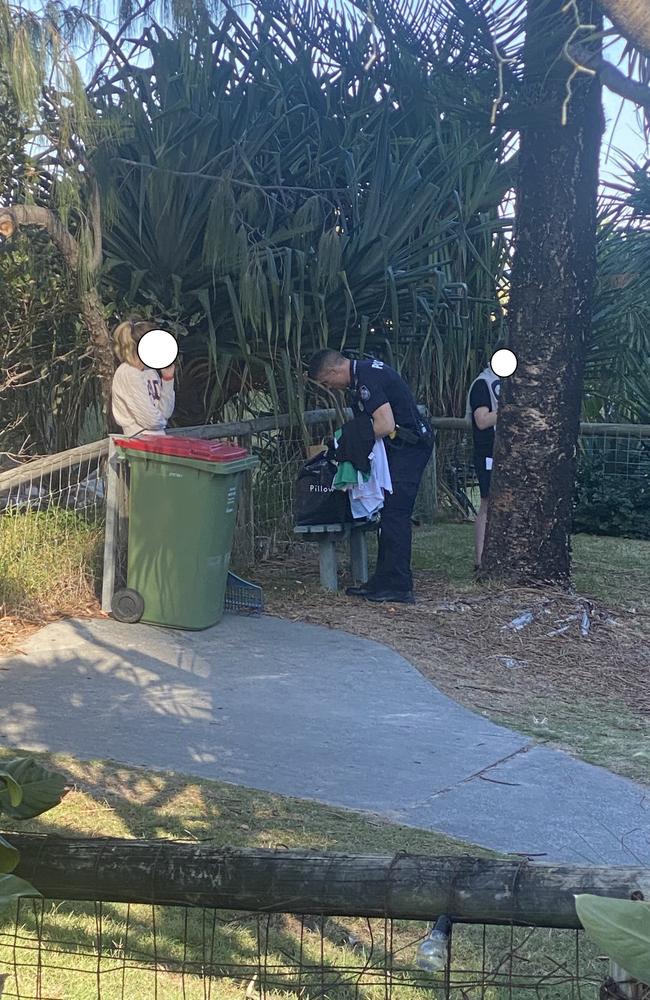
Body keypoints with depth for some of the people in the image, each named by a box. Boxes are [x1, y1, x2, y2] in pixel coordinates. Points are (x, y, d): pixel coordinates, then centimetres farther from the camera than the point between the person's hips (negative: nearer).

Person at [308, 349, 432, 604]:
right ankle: (383, 581, 16)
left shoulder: (366, 380, -19)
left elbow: (385, 425, -26)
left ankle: (399, 587, -7)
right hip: (406, 447, 10)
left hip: (407, 447, -10)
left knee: (394, 514, -10)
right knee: (388, 514, 11)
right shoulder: (367, 370, 14)